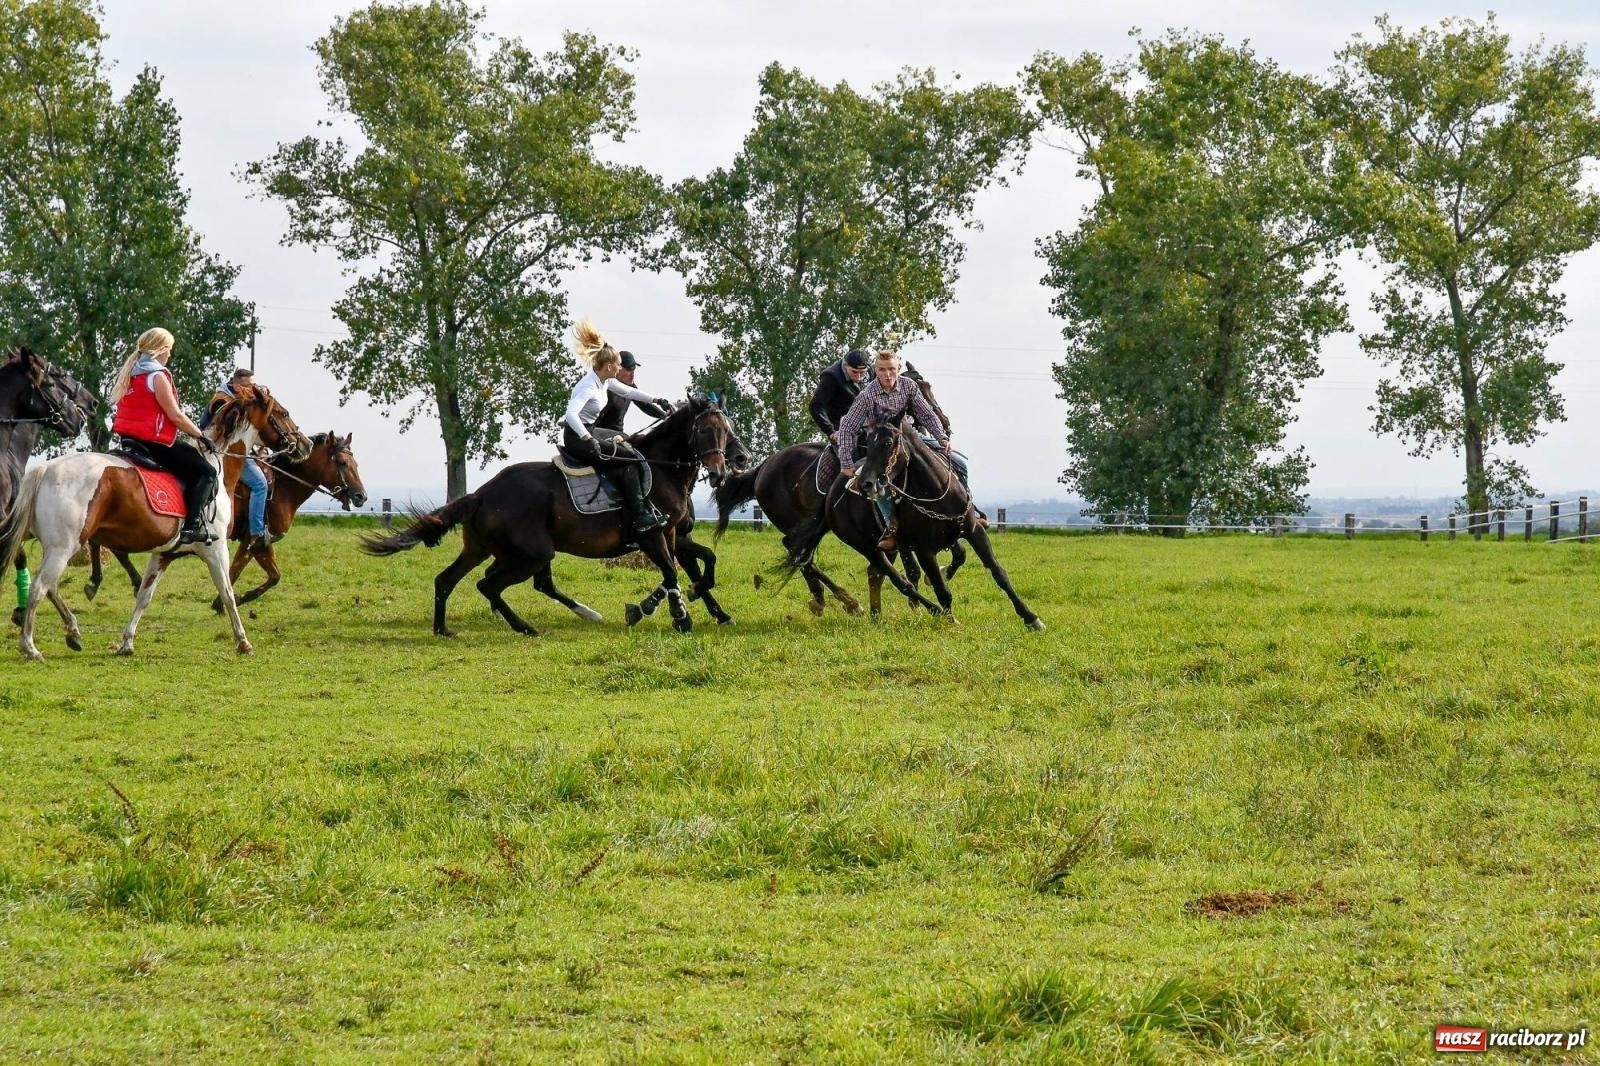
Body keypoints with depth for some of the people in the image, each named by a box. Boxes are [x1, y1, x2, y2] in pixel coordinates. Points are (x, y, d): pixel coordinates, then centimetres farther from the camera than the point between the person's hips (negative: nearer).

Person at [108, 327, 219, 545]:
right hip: (154, 443, -10)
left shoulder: (128, 374, 14)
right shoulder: (158, 376, -13)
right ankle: (191, 525, -15)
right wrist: (201, 436, -3)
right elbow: (175, 415, -15)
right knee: (207, 471, -2)